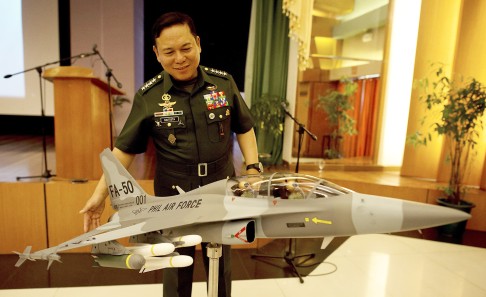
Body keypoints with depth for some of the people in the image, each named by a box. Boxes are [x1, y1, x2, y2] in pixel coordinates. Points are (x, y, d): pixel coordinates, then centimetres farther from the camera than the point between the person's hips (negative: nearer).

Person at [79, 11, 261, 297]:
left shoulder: (224, 82, -5)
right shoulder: (148, 96, -9)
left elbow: (244, 128, 5)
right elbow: (125, 148, -2)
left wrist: (253, 167, -5)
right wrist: (100, 195, -4)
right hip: (174, 199, -1)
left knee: (220, 263, 21)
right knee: (177, 268, 18)